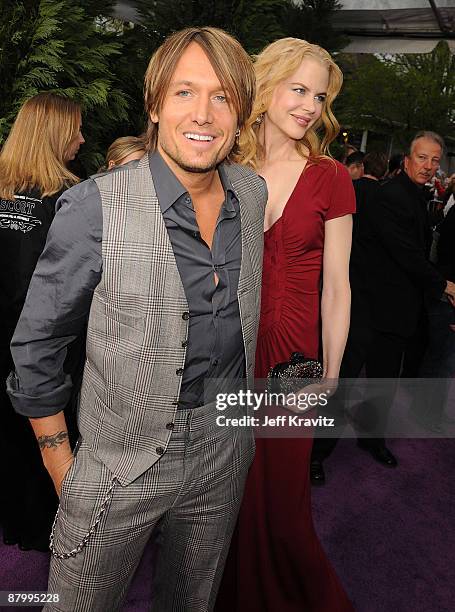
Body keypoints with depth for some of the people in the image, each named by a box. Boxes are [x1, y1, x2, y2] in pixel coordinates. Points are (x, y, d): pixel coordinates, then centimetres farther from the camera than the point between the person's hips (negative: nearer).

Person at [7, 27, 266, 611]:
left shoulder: (253, 193, -3)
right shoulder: (95, 206, -20)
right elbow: (36, 340, -9)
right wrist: (57, 454, -4)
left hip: (225, 453, 5)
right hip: (122, 464, -4)